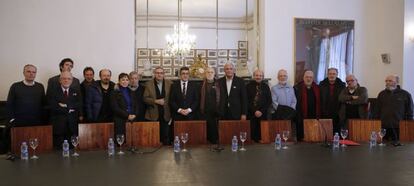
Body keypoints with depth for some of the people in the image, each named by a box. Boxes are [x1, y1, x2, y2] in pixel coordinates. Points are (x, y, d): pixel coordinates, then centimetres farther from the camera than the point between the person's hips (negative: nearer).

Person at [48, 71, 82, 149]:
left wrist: (66, 105, -14)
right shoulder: (53, 92, 5)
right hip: (58, 127, -2)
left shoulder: (76, 92, 14)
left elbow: (79, 105, -1)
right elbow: (53, 107, -9)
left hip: (72, 127, 2)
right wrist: (69, 109, -8)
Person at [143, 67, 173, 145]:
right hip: (153, 115, 0)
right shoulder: (148, 84, 2)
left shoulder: (169, 83, 4)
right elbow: (145, 98, -2)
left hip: (166, 115, 1)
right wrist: (156, 101, -15)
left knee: (166, 138, 4)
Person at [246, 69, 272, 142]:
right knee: (252, 131, -7)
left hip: (263, 114, 2)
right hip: (251, 114, -1)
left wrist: (262, 111, -3)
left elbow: (269, 101, 8)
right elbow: (246, 101, 0)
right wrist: (254, 111, -8)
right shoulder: (249, 86, 4)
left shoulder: (266, 86, 11)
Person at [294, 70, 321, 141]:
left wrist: (318, 116, 3)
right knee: (301, 138, 5)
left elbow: (319, 103, 9)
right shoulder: (297, 88, 1)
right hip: (301, 118, -3)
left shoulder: (317, 88, 10)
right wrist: (298, 117, -7)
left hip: (314, 118, 3)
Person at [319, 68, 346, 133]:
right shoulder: (322, 84, 6)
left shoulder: (341, 85, 5)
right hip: (325, 114, 0)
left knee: (337, 132, 2)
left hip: (337, 115, 0)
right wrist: (319, 112, 0)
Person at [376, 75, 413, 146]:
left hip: (400, 127, -2)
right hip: (384, 127, 2)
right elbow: (378, 111, 16)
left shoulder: (405, 94, 3)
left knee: (399, 144, -2)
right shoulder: (382, 94, 11)